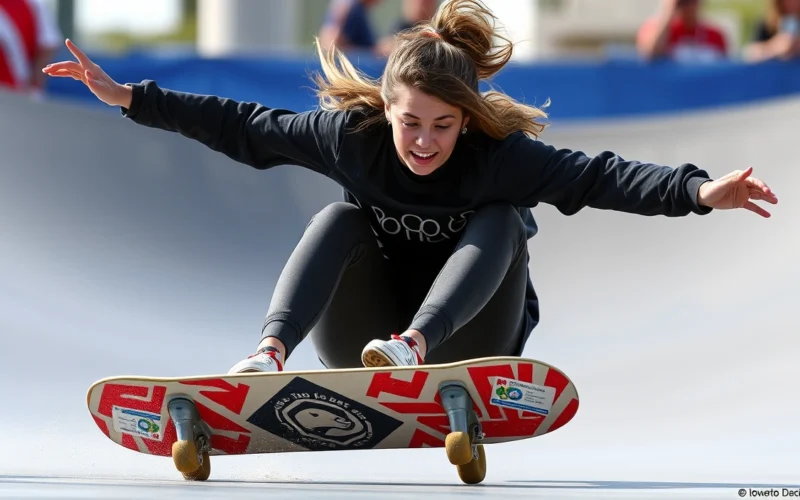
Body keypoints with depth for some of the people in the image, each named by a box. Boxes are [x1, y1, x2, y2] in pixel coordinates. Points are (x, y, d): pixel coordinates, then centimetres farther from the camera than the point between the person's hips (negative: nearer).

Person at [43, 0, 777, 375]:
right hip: (363, 349, 1)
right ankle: (270, 352, -43)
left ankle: (412, 343, -45)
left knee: (499, 218, -24)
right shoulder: (350, 135, -12)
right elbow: (246, 129, -6)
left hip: (465, 340, -1)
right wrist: (130, 98, -8)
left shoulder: (501, 155, -19)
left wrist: (699, 192, -46)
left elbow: (601, 178, -30)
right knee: (339, 217, -22)